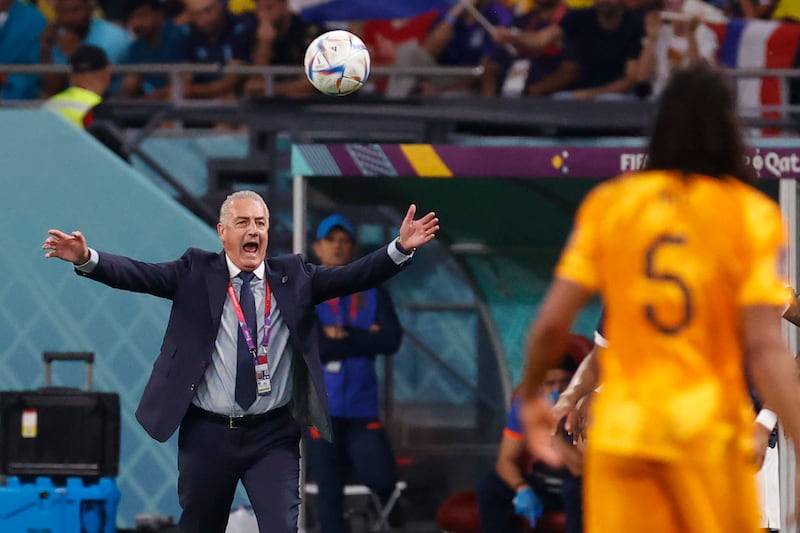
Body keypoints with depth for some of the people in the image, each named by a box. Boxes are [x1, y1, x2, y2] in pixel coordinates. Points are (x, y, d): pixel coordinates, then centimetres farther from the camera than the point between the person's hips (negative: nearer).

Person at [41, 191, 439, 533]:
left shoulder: (293, 277, 5)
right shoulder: (196, 273, 0)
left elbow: (353, 277, -3)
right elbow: (138, 275, -10)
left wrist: (400, 249, -18)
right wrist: (87, 259, -27)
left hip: (273, 437, 0)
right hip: (208, 434, 0)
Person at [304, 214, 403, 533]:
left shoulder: (372, 293, 7)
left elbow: (391, 340, -5)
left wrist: (343, 336, -11)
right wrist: (363, 340, -10)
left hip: (362, 407, 2)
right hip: (321, 408, -2)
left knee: (383, 481, -7)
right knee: (329, 490, 0)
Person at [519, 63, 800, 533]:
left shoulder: (608, 204, 2)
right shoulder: (753, 215, -4)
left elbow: (551, 324, -1)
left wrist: (532, 396, 16)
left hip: (622, 426, 2)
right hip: (710, 430, -2)